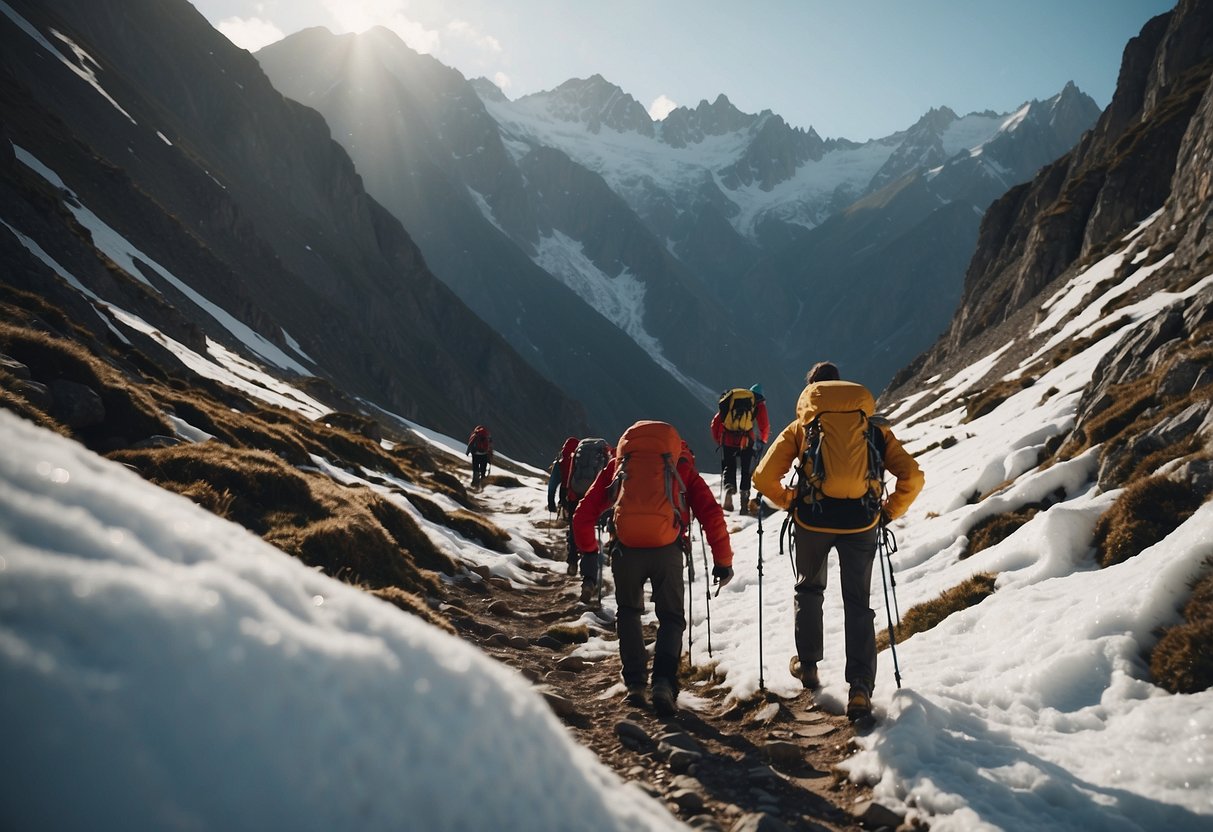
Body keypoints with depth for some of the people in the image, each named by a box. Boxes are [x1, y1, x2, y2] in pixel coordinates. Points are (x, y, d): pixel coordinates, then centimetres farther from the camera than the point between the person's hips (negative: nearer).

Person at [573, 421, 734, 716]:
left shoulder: (619, 464, 24)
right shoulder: (682, 467, 22)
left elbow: (583, 516, 20)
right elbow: (712, 514, 9)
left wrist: (588, 550, 35)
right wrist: (723, 560, 14)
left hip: (625, 548, 1)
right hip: (667, 549, -1)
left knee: (628, 613, 25)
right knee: (671, 617, 16)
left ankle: (635, 684, 20)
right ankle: (664, 682, -3)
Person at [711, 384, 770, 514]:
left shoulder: (729, 401, 20)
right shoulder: (758, 403, 13)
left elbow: (715, 422, 16)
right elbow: (764, 425, 5)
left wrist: (718, 440, 26)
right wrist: (762, 440, 23)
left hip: (727, 440, 1)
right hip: (746, 441, -1)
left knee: (728, 468, 15)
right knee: (746, 471, 13)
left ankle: (729, 487, -13)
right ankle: (744, 502, 7)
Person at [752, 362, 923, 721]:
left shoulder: (801, 426, 10)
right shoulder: (876, 426, 12)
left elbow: (764, 478, 1)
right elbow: (912, 476, 2)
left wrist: (789, 501, 17)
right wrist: (888, 512, 13)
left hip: (813, 518, 0)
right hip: (861, 521, 0)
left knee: (809, 588, 25)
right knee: (858, 604, 9)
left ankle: (807, 664, 32)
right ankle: (860, 688, -1)